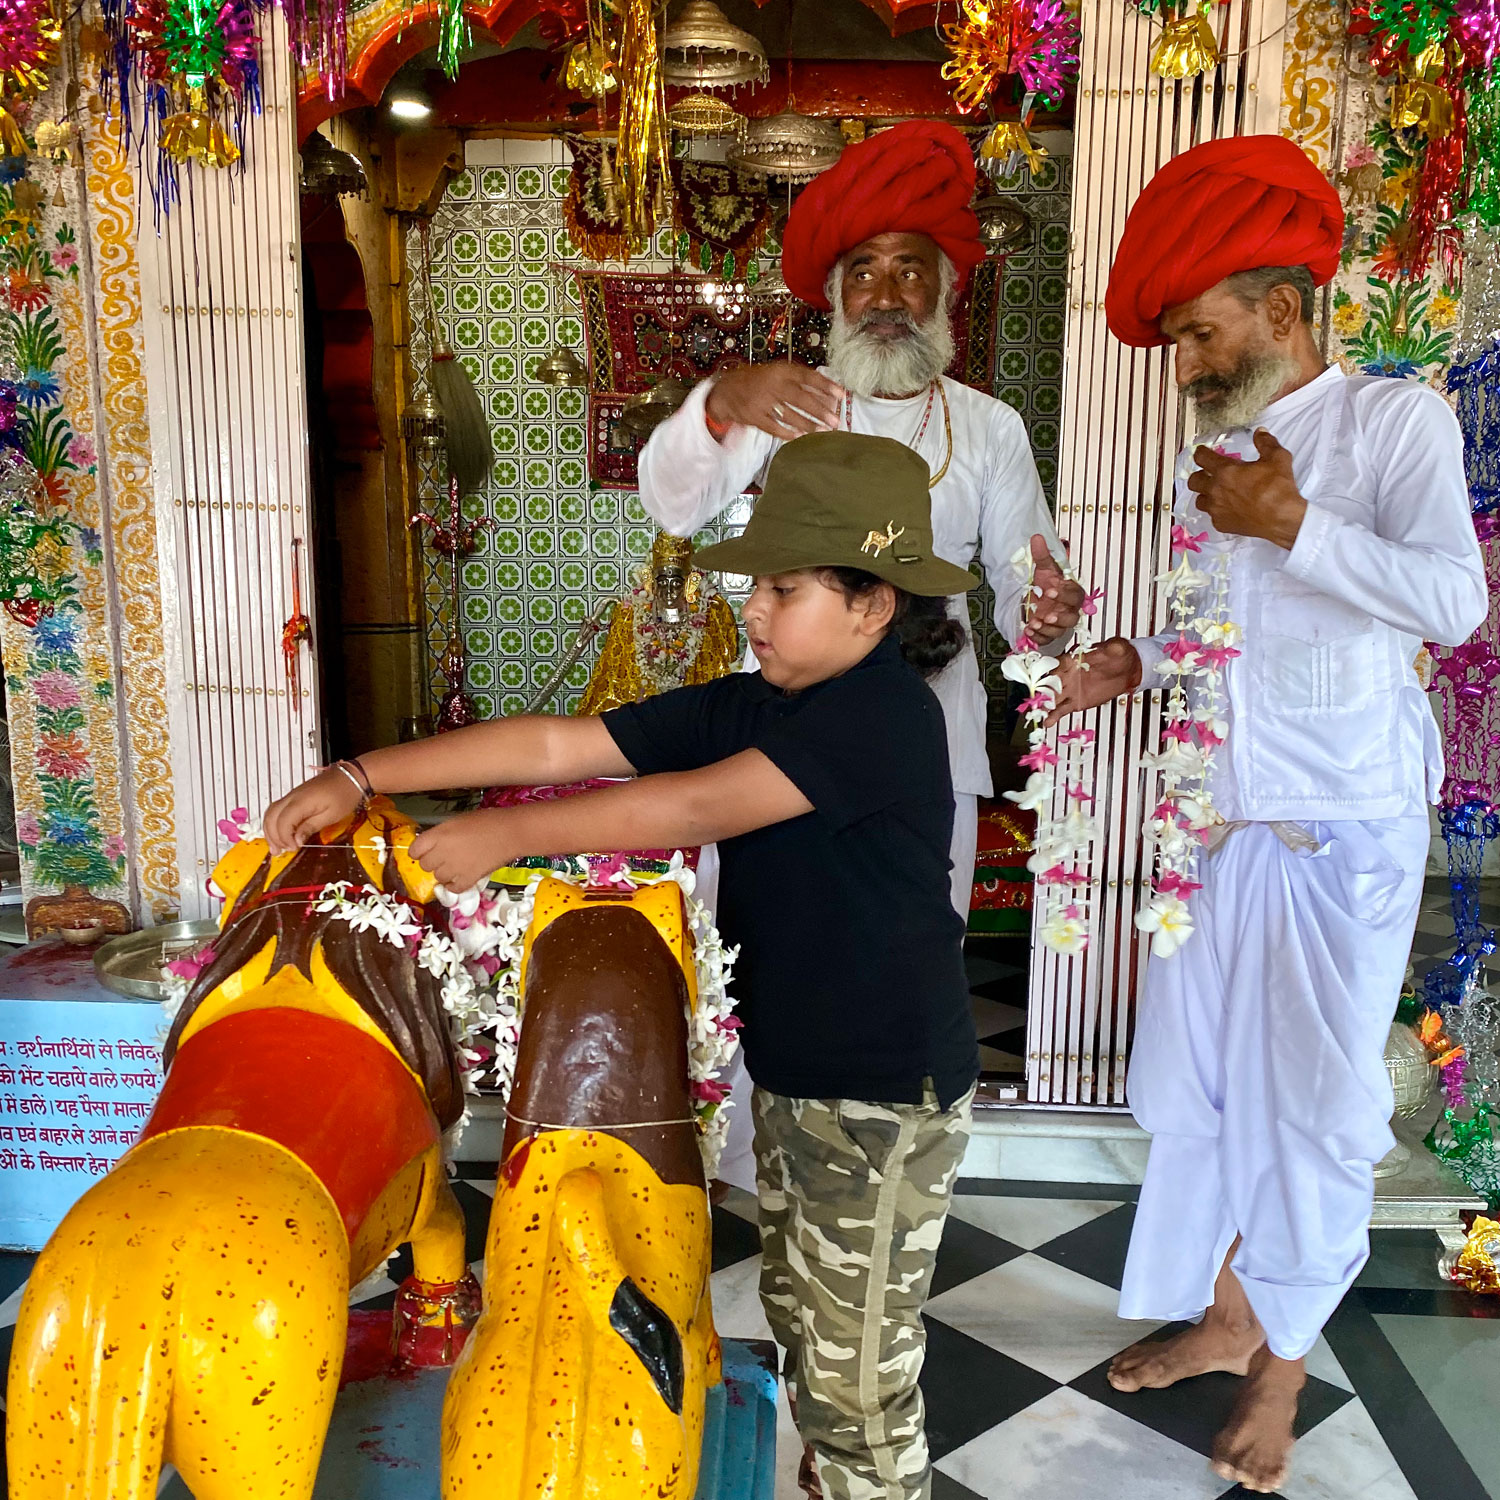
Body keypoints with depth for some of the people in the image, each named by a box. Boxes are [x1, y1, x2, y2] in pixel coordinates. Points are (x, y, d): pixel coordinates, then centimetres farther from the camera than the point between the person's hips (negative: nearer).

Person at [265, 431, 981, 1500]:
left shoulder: (887, 713, -22)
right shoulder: (742, 707, 2)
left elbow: (696, 809, -31)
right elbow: (556, 745, -4)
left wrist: (507, 834, -26)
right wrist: (363, 775, -9)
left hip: (888, 1099, -8)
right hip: (794, 1076, 8)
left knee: (861, 1372, 7)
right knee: (801, 1319, 25)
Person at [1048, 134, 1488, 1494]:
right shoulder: (1212, 458, 12)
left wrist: (1292, 525, -21)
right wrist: (1132, 661, 2)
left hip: (1340, 832, -6)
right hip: (1211, 820, 6)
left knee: (1314, 1106, 5)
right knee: (1191, 1090, 13)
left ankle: (1285, 1358, 26)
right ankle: (1220, 1316, 33)